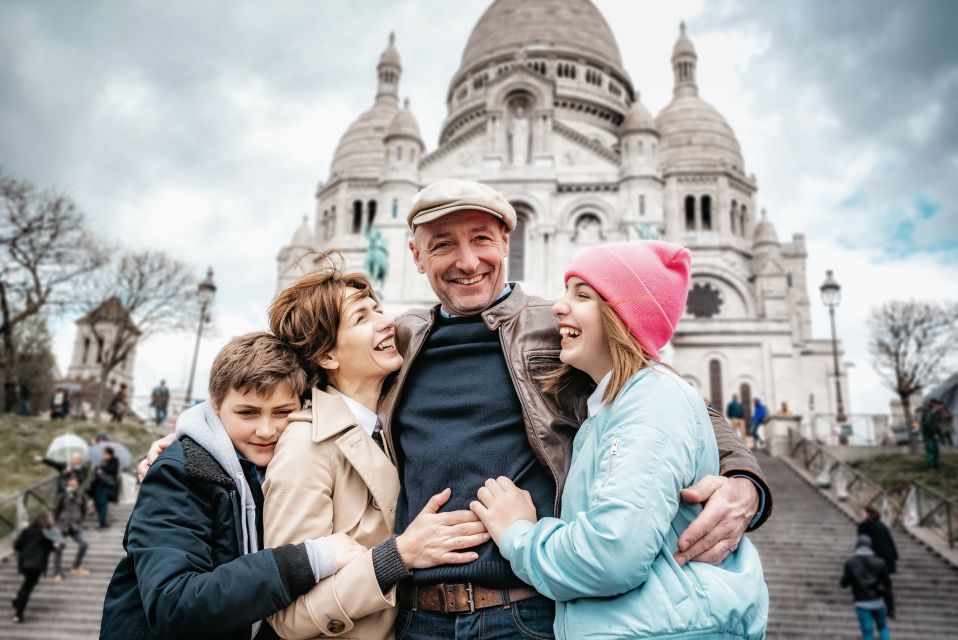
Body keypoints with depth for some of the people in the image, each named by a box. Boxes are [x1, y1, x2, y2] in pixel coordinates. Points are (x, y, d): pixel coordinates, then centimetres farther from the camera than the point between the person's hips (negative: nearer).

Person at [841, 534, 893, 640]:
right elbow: (887, 585, 2)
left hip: (862, 604, -2)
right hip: (878, 602, 3)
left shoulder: (850, 563, -5)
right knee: (882, 627, 25)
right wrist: (891, 607, 9)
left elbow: (844, 583, -1)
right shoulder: (880, 562, 0)